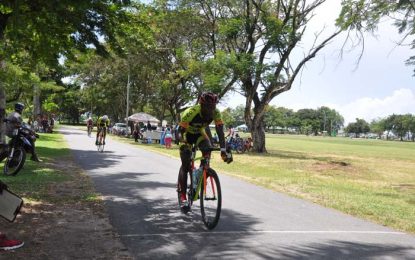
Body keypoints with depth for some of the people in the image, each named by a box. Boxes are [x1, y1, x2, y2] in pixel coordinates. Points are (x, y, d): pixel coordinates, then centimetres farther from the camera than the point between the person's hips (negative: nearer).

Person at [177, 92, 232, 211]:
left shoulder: (216, 113, -25)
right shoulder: (190, 113, -36)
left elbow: (220, 132, -26)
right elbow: (180, 132, -33)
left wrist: (223, 150, -37)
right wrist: (184, 144, -51)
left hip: (200, 133, 3)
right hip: (187, 134, -3)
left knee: (207, 150, -25)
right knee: (185, 164, -12)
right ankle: (183, 196, -6)